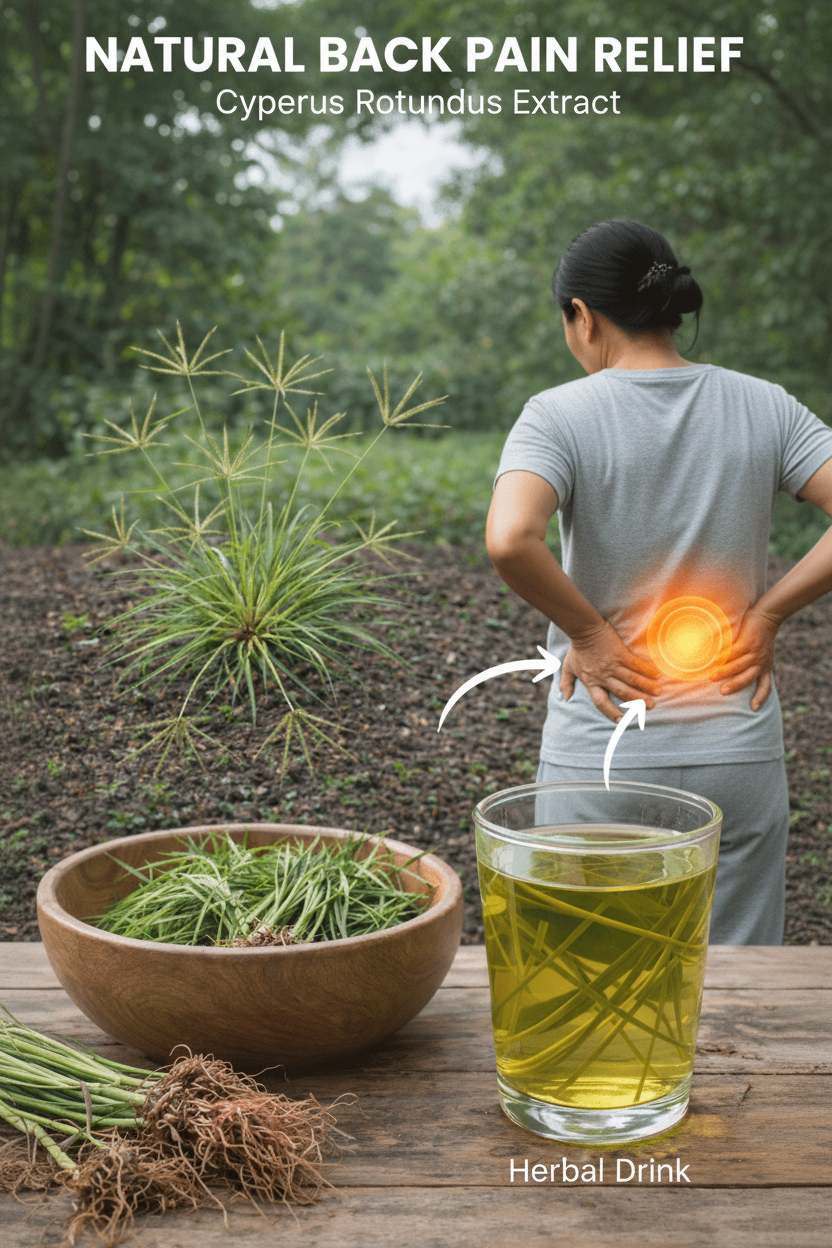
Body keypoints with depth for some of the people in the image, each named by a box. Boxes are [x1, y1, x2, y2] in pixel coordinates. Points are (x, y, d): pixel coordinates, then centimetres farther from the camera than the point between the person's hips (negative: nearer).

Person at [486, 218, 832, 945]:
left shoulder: (559, 416, -9)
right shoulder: (765, 408, 1)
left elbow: (511, 540, -26)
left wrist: (587, 633, -13)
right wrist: (767, 614, -2)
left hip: (601, 756, -2)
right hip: (740, 756, 3)